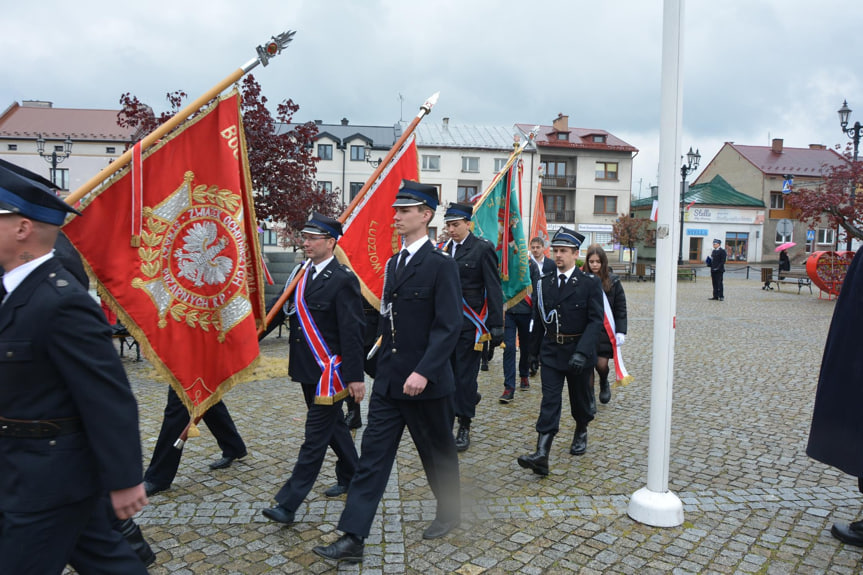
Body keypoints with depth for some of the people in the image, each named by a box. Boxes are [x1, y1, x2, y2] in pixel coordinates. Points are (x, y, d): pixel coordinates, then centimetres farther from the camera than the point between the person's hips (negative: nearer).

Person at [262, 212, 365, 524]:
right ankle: (351, 477, 39)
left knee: (315, 437, -1)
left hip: (328, 372, -8)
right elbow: (282, 308, 13)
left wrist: (355, 376, -18)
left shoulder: (343, 280, -15)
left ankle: (288, 504, 5)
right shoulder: (302, 273, 8)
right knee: (333, 426, 21)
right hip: (308, 369, 8)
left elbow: (352, 331, -17)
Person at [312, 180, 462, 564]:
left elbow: (449, 326, -19)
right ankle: (353, 538, 9)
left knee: (437, 453, 14)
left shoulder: (441, 265, -13)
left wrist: (424, 371, -27)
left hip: (426, 382, -6)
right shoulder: (393, 263, 10)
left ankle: (450, 513, 39)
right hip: (389, 379, 6)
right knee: (373, 455, 4)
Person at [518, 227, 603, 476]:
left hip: (578, 352, -2)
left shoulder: (590, 284, -7)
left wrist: (582, 352, -24)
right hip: (551, 352, 2)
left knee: (580, 398, 16)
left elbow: (595, 321, -13)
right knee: (549, 402, -5)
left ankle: (581, 433, 45)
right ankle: (541, 455, -12)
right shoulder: (544, 283, 4)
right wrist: (534, 350, 11)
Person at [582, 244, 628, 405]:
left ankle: (604, 385, 30)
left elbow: (620, 309, 1)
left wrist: (620, 331, -5)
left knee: (601, 364, -5)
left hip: (605, 330, 0)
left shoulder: (613, 281, 0)